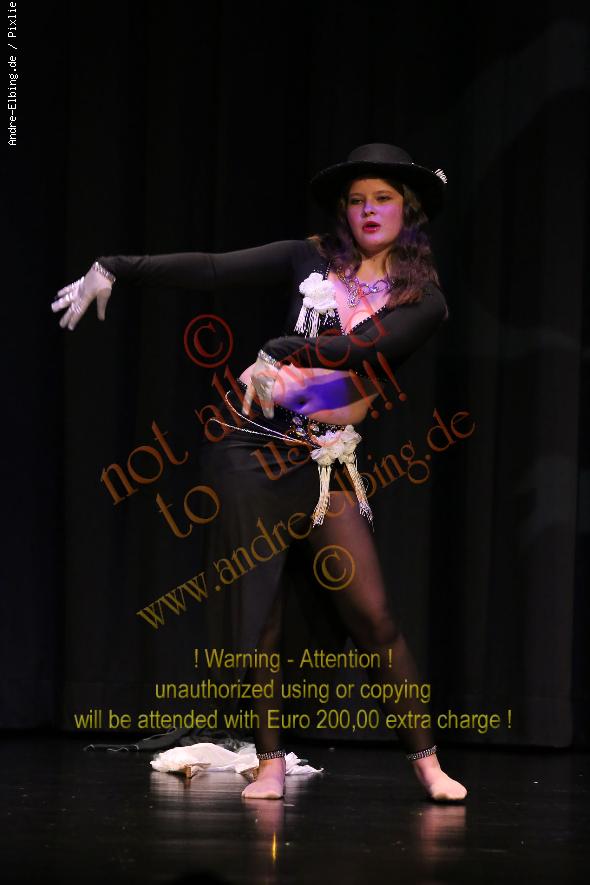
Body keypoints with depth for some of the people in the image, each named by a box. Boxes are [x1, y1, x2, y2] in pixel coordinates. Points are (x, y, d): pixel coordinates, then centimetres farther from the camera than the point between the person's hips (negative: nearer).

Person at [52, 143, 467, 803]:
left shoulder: (421, 301, 2)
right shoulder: (312, 259, 7)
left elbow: (362, 345, -17)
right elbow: (210, 270, 4)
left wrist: (281, 353, -29)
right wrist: (113, 270, -1)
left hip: (325, 458, -1)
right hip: (250, 438, 1)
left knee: (373, 615, -9)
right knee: (256, 606, 0)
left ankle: (426, 761, 0)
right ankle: (269, 762, 10)